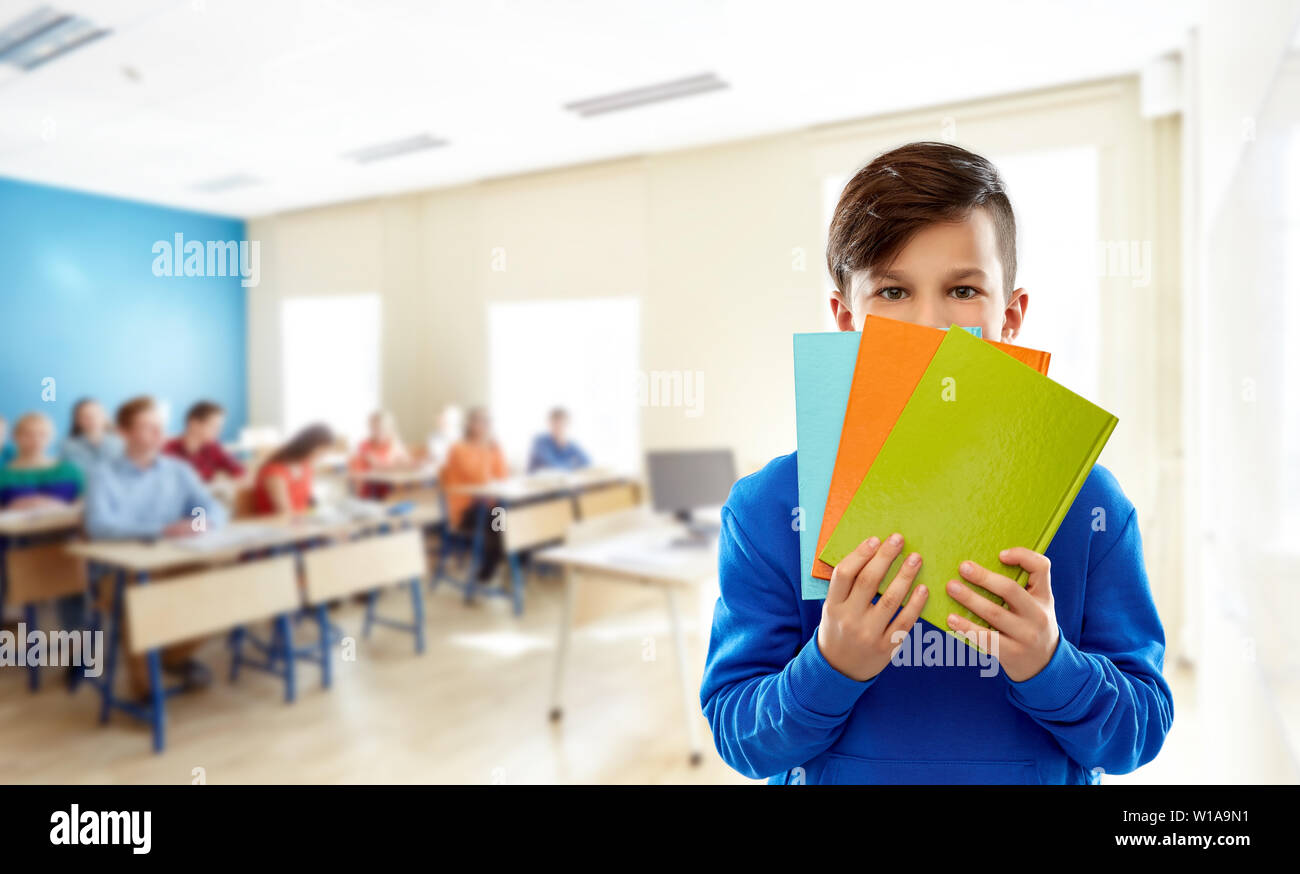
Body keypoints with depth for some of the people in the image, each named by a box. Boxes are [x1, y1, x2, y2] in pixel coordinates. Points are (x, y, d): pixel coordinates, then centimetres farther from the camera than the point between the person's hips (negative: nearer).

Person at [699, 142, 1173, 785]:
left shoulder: (1085, 500, -9)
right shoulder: (767, 508, -15)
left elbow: (1141, 733, -6)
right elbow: (739, 739, -12)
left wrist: (1047, 665, -23)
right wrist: (831, 666, -28)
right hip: (836, 775, 0)